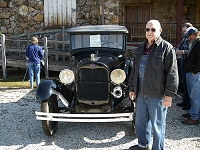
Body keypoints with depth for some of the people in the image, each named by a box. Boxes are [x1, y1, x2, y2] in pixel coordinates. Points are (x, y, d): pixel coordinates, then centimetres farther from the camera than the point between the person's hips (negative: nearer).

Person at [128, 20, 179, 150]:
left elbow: (172, 73, -13)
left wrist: (169, 95, -16)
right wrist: (132, 88, 18)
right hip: (141, 93, 7)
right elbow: (135, 70, 19)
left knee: (157, 125, 6)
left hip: (157, 95, -7)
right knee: (140, 121, 19)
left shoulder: (167, 48, -9)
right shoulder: (141, 48, 13)